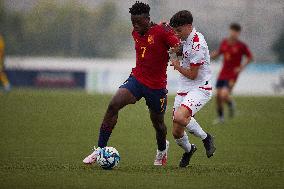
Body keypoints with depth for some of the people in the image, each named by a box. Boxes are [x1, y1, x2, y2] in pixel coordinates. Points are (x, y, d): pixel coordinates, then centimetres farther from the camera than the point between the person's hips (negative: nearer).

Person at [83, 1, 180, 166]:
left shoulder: (161, 31, -13)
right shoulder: (136, 33, 7)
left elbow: (179, 47, -25)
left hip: (157, 86, -4)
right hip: (137, 79, 4)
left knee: (158, 123, 11)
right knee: (113, 105, -19)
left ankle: (162, 149, 46)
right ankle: (100, 149, -15)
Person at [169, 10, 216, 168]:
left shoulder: (197, 44, -20)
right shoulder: (186, 38, 7)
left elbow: (192, 75, -18)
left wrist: (177, 66, 0)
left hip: (199, 88, -8)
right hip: (184, 90, 8)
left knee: (179, 117, -33)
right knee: (176, 132, 4)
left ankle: (205, 138, -8)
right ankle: (188, 150, 35)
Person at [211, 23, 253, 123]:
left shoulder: (242, 46, -9)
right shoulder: (224, 43, 4)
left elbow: (250, 57, -1)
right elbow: (218, 53, 19)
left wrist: (241, 67, -12)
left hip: (232, 75, -5)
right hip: (223, 74, 5)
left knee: (224, 95, -20)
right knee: (218, 96, 4)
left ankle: (231, 104, 15)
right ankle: (220, 117, 24)